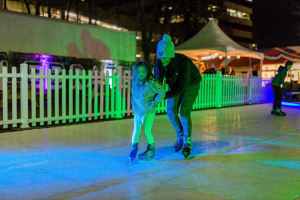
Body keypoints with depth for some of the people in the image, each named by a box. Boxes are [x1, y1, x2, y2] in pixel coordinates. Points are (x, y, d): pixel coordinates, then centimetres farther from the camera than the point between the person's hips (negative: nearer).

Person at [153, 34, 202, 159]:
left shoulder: (183, 62, -38)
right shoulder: (159, 63, -23)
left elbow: (182, 88, -37)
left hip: (190, 84, -5)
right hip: (174, 85, 5)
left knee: (184, 113, -16)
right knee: (171, 112, -3)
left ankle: (187, 143, 0)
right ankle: (181, 137, 20)